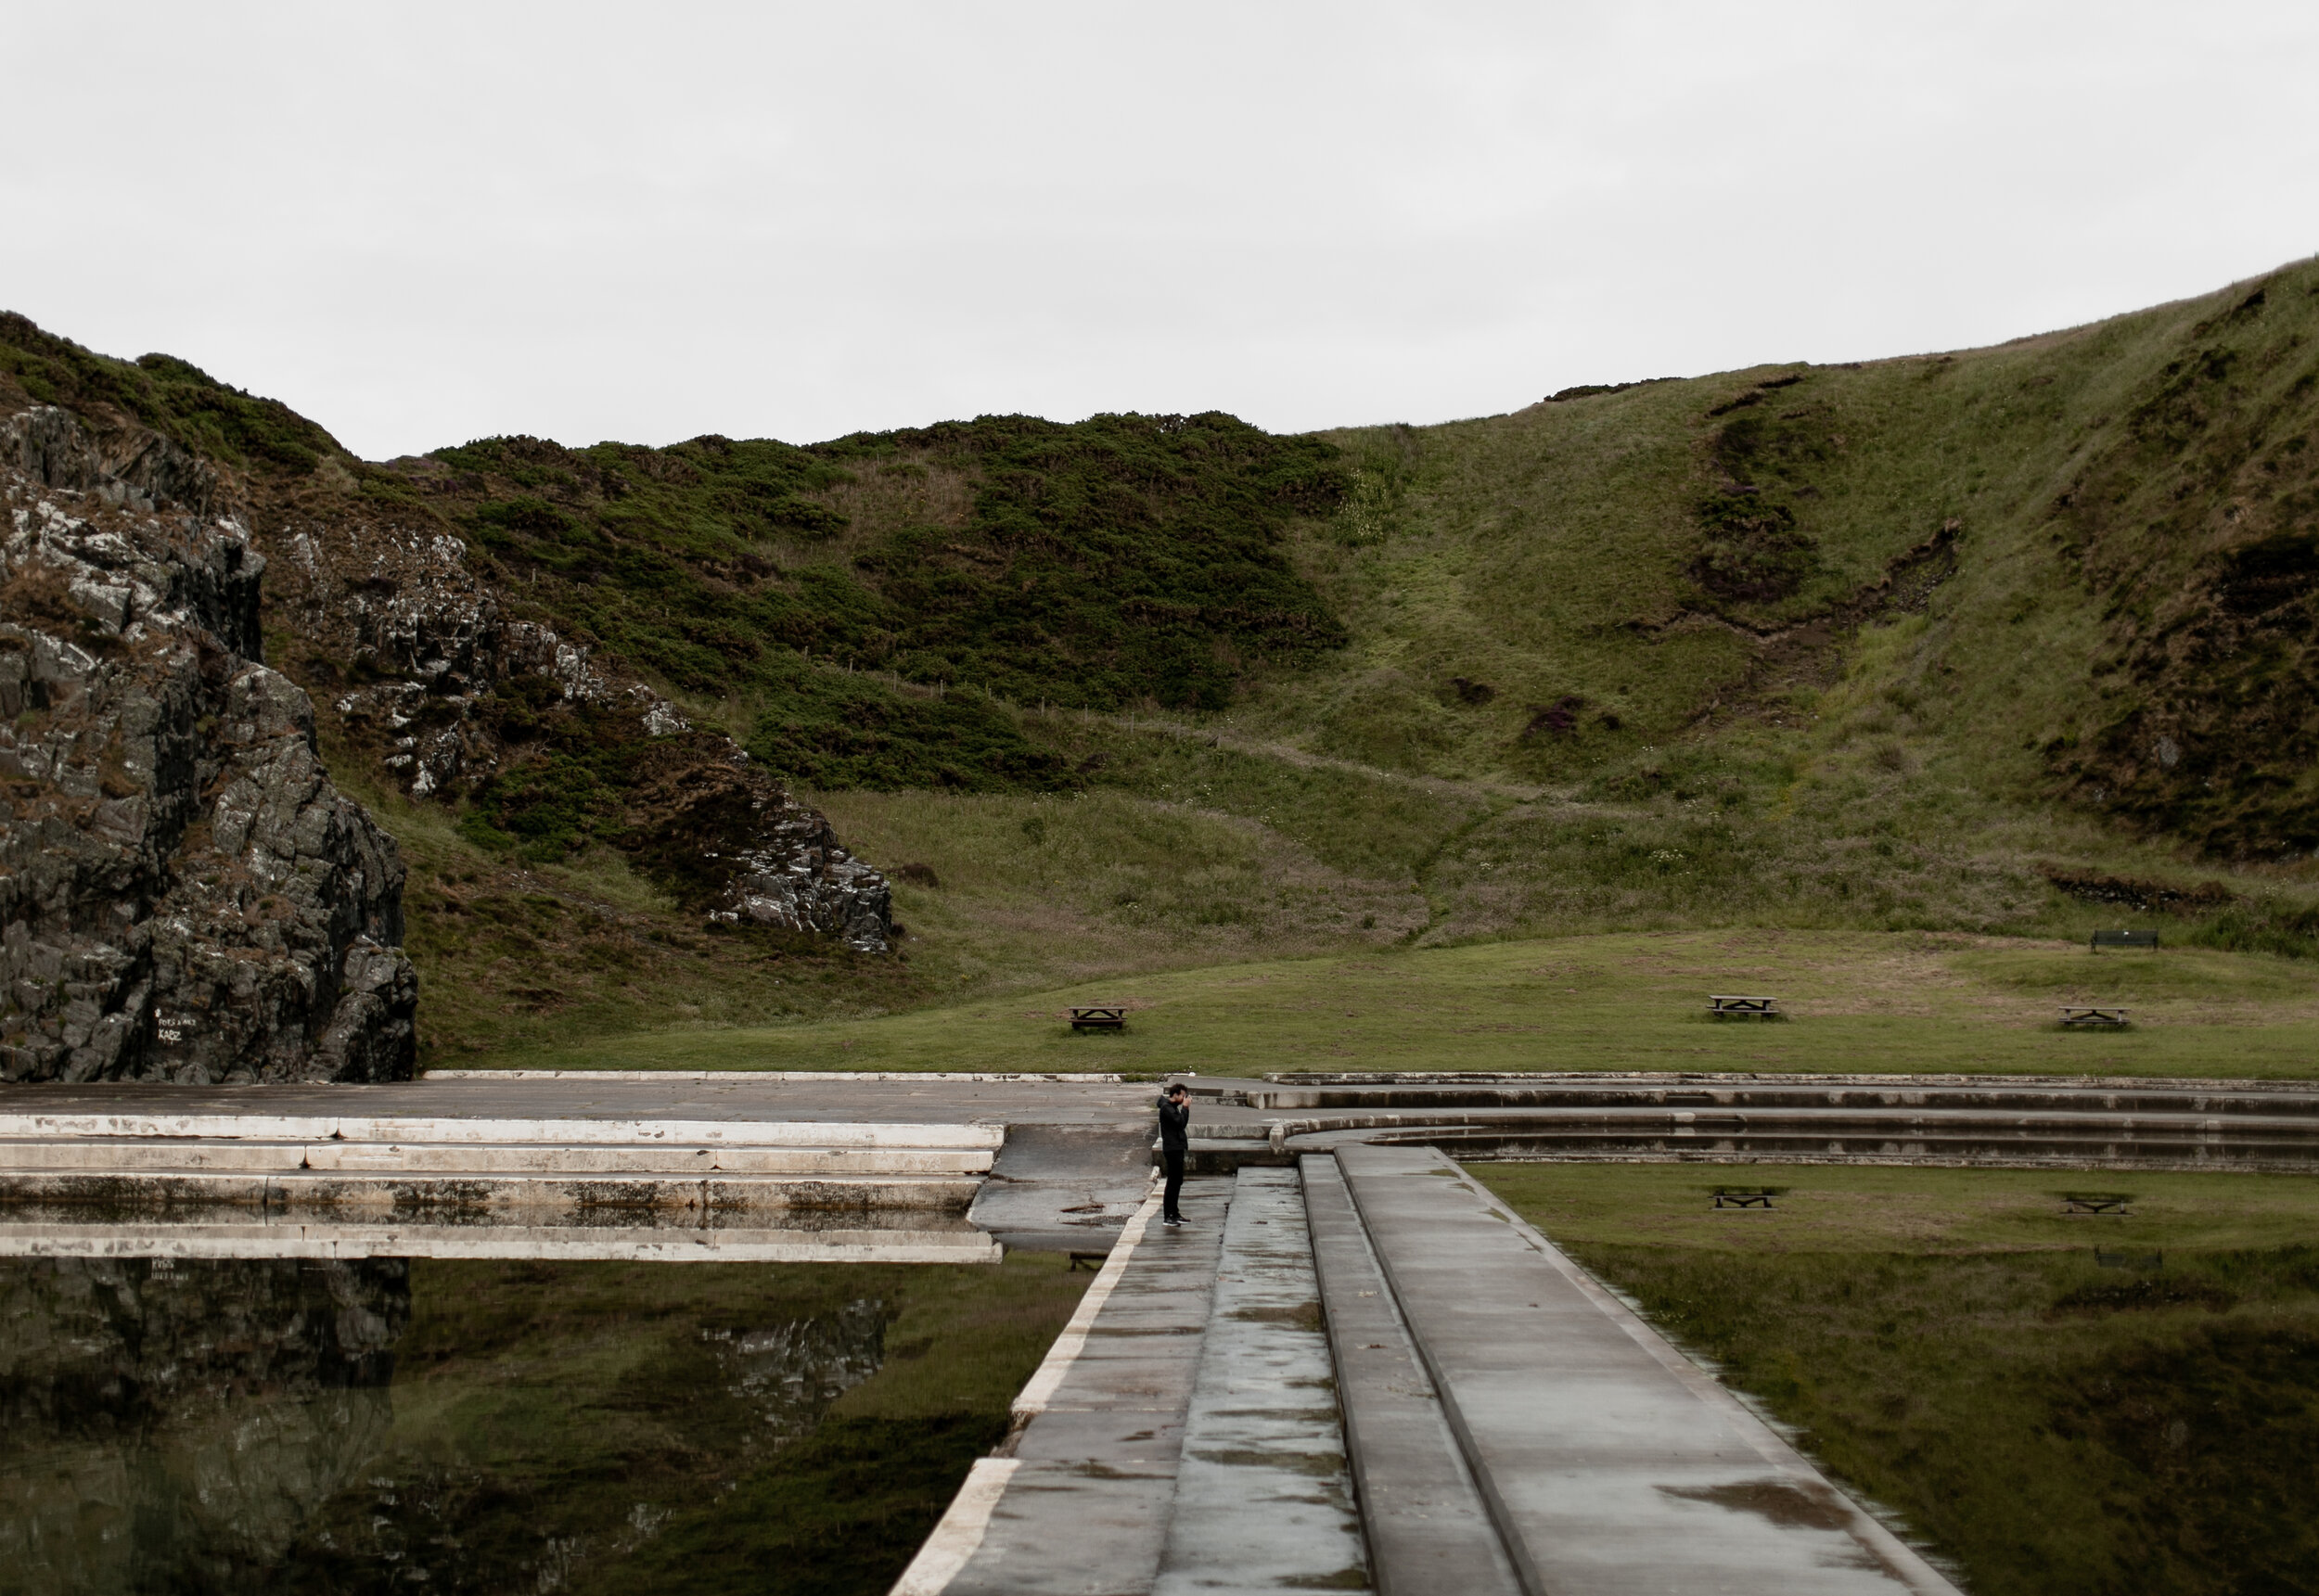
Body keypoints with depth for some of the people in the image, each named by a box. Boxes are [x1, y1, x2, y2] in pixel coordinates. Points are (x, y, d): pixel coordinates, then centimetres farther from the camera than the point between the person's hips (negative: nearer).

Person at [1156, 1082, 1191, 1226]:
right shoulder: (1166, 1108, -15)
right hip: (1172, 1148, -10)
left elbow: (1183, 1123, 18)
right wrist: (1185, 1107, -14)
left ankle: (1174, 1213, 23)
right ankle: (1168, 1216, -5)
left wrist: (1186, 1107, 8)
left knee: (1177, 1181, 15)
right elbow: (1180, 1122, -23)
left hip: (1177, 1148, 10)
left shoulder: (1172, 1106, 16)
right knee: (1173, 1182, -8)